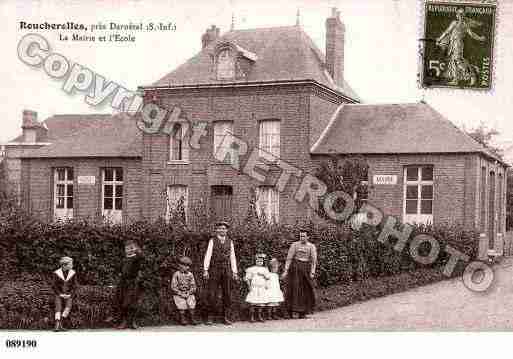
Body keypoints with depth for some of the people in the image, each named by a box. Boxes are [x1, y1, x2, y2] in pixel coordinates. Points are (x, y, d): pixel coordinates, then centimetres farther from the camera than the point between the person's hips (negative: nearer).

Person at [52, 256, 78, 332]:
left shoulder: (73, 273, -5)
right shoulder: (56, 273, -9)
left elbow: (74, 285, -1)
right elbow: (54, 286, -6)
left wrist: (70, 295, -12)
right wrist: (60, 294, -15)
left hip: (68, 295, 1)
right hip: (59, 294, -1)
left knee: (68, 308, -20)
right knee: (58, 308, -18)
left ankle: (61, 324, -12)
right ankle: (57, 326, -23)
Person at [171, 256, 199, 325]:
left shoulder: (190, 275, 3)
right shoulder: (176, 274, -5)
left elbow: (193, 287, 5)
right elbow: (173, 287, -6)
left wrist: (188, 293, -10)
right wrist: (181, 294, -14)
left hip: (189, 294, 2)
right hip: (178, 294, -2)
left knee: (191, 303, -22)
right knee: (182, 304, -26)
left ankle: (192, 319, -17)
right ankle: (182, 319, -16)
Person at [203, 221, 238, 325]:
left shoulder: (230, 242, 12)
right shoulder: (212, 241, 5)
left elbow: (232, 257, 11)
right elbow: (208, 255, -1)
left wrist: (234, 272, 5)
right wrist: (205, 270, -10)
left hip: (226, 270, 2)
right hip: (214, 270, -2)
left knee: (227, 294, 2)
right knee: (212, 294, -4)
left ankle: (226, 317, 8)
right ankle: (210, 317, 2)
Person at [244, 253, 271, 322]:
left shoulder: (264, 269, 13)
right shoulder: (251, 269, 4)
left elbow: (268, 277, 5)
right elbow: (247, 278, 3)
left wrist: (263, 274, -9)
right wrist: (249, 285, -6)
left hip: (262, 288, 3)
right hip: (254, 288, -3)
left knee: (261, 302, 1)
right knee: (252, 302, -8)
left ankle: (259, 316, 11)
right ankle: (251, 317, -2)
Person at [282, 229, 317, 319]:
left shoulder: (312, 247, 2)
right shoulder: (294, 245, -1)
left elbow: (314, 260, -3)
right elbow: (289, 258, -3)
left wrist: (312, 272, -14)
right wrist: (285, 271, -9)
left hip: (306, 269, 2)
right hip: (295, 268, -2)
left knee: (306, 290, 1)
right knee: (295, 289, -7)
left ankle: (303, 312, 8)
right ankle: (294, 311, -6)